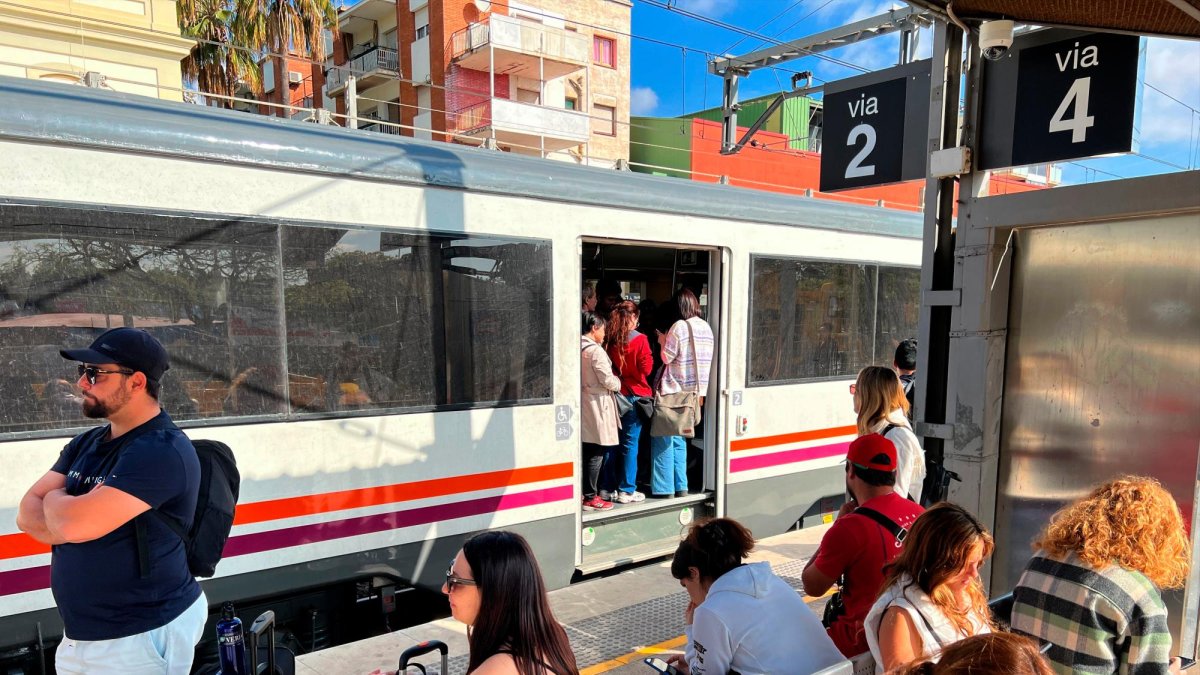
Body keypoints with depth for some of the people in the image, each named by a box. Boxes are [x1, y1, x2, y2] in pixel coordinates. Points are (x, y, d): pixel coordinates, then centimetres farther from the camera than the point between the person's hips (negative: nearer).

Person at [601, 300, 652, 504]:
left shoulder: (609, 340, 0)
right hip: (634, 395, -4)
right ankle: (626, 491, 5)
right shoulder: (639, 340, -11)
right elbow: (646, 369, -7)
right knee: (630, 443, 1)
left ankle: (609, 488, 18)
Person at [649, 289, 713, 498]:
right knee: (679, 439, 16)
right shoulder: (706, 327, 8)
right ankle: (681, 487, 17)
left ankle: (665, 488, 6)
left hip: (672, 391, -7)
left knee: (663, 439, 3)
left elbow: (667, 357, -11)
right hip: (694, 392, 7)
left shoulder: (679, 326, -14)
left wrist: (663, 341, 4)